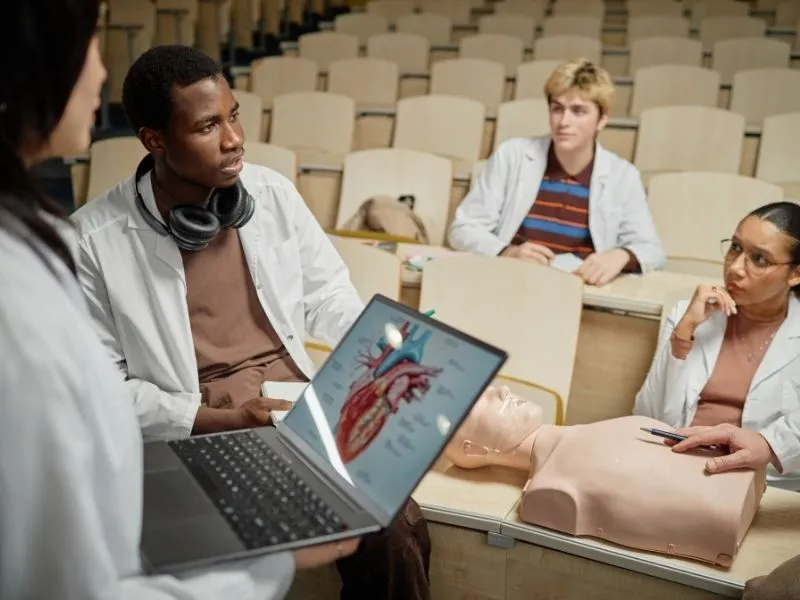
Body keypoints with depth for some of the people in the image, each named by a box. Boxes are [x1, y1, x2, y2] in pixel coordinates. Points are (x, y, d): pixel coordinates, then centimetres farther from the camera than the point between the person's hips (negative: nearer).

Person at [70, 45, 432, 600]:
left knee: (398, 534, -18)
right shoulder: (94, 239, -9)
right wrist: (221, 422, -15)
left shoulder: (272, 191, 3)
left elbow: (328, 294, 13)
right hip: (193, 440, -3)